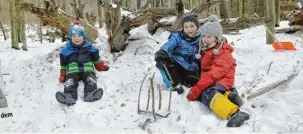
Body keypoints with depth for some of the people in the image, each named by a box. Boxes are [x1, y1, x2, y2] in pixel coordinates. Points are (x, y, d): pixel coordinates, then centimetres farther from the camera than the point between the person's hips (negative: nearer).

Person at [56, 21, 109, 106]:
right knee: (70, 81, -31)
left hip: (87, 70, 0)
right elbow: (63, 63, 18)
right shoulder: (66, 49, 14)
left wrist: (100, 66, 15)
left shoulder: (89, 47, 15)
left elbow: (96, 58, 25)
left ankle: (90, 93, -58)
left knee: (90, 80, -31)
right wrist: (62, 74, 11)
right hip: (72, 71, 0)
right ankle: (69, 95, -58)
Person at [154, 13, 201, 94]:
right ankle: (174, 84, -19)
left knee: (193, 82, -31)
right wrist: (162, 51, -43)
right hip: (176, 66, 0)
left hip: (190, 70, 0)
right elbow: (169, 44, -21)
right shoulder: (177, 37, -1)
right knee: (161, 58, -27)